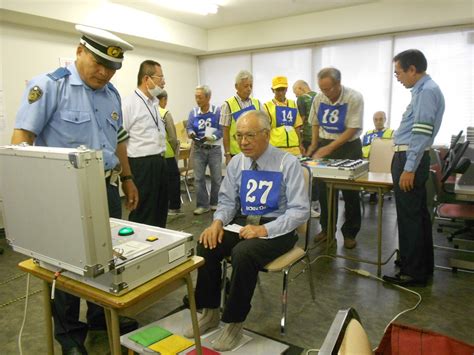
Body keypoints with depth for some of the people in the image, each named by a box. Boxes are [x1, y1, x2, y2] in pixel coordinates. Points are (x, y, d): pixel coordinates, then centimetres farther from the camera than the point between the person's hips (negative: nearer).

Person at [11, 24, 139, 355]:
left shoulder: (112, 94, 10)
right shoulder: (49, 85, -10)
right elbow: (22, 136, -14)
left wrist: (127, 178, 20)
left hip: (107, 187, 6)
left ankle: (102, 316, 37)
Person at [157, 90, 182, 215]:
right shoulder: (165, 113, -11)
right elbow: (172, 136, -12)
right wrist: (176, 149, 6)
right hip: (167, 153, -5)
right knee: (173, 179, 8)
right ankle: (174, 207, 12)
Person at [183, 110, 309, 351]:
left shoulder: (288, 163, -12)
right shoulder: (236, 162, 4)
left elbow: (300, 211, -15)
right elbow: (227, 200, 10)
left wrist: (264, 229, -25)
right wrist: (218, 221, -12)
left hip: (276, 227, -5)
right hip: (242, 222, 5)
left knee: (243, 253, -32)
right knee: (206, 245, -19)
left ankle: (234, 322, -10)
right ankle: (210, 311, 2)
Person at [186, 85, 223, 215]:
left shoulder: (217, 111, -8)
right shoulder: (193, 112, 4)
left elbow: (221, 130, -12)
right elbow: (189, 127, 2)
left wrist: (210, 138, -25)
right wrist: (191, 133, -21)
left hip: (214, 149, -2)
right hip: (198, 149, 3)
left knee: (216, 178, 7)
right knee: (199, 178, 2)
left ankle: (215, 203, 23)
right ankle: (202, 204, 12)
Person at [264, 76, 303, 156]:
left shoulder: (293, 104, 13)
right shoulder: (267, 106, 1)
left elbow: (297, 127, 16)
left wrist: (300, 144, 13)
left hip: (294, 147, 4)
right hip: (276, 148, -3)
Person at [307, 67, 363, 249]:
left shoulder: (354, 98, -14)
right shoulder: (319, 98, 0)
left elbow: (352, 129, -16)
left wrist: (329, 148, -19)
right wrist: (314, 145, 4)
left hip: (348, 147, -4)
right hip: (325, 145, 4)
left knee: (350, 192, 1)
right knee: (323, 189, 5)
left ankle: (350, 233, 15)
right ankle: (326, 228, 21)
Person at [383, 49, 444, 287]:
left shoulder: (427, 91, -14)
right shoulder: (424, 90, 16)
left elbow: (421, 133, -21)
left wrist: (409, 169, -22)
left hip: (410, 159, -10)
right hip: (410, 158, 10)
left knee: (409, 217, -3)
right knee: (419, 214, 17)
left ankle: (412, 273, 8)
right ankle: (423, 266, 30)